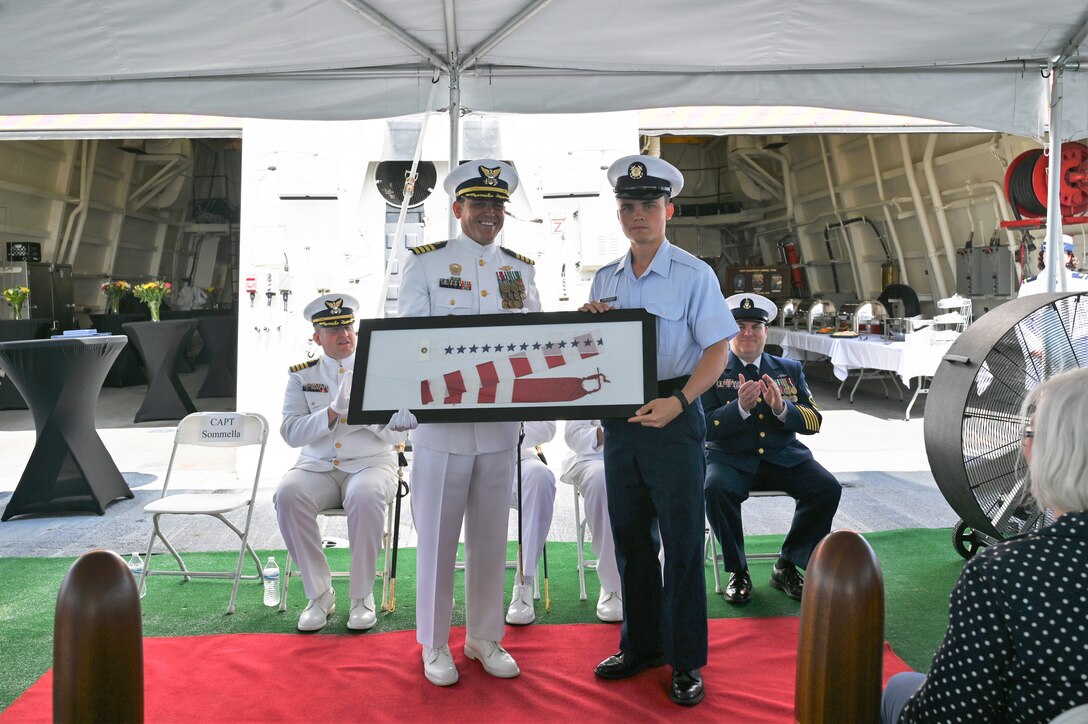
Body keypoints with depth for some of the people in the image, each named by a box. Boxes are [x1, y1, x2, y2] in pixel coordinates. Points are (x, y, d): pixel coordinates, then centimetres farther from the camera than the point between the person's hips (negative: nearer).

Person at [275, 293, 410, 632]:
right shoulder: (302, 375, 9)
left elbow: (398, 433, 2)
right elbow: (290, 432, -3)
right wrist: (333, 411, -16)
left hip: (371, 463, -1)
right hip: (317, 466, 2)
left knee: (366, 496, -36)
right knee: (287, 495, -30)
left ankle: (363, 595, -17)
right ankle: (319, 594, -15)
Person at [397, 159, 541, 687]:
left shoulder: (521, 268, 11)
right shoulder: (425, 263, 1)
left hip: (501, 423, 4)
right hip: (440, 421, -3)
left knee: (491, 536, 13)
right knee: (437, 536, 5)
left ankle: (485, 638, 28)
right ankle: (434, 645, 22)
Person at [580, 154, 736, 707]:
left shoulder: (692, 274, -5)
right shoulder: (604, 279, 11)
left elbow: (718, 349, -9)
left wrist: (680, 401, -22)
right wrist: (588, 323, -5)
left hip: (672, 416, -5)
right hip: (619, 417, 6)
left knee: (682, 538, 1)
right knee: (630, 535, 14)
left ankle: (685, 660, 15)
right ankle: (639, 644, 30)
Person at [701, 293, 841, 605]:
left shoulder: (790, 369, 14)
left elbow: (814, 421, 5)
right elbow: (706, 427, -7)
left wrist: (781, 407, -16)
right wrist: (740, 407, -24)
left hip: (784, 459, 3)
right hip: (731, 459, -3)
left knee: (827, 487, -22)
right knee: (716, 488, -34)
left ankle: (787, 566, -3)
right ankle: (737, 571, -12)